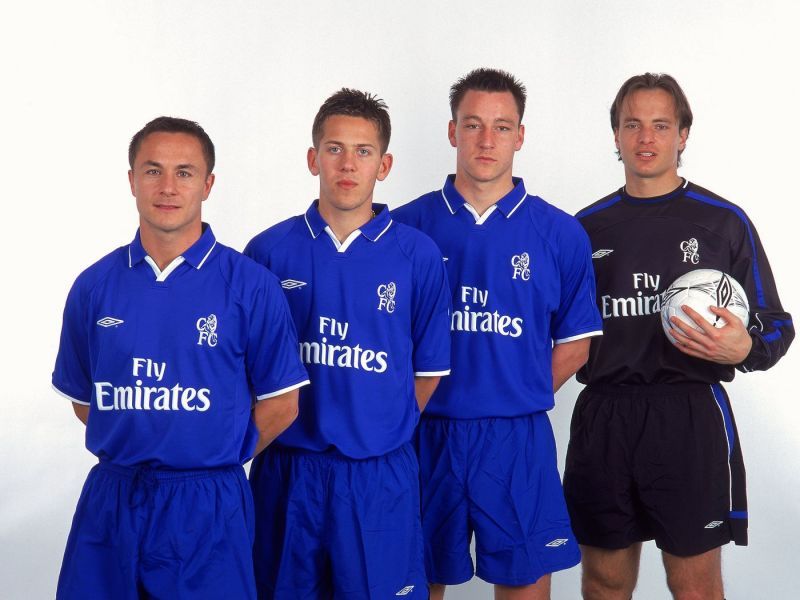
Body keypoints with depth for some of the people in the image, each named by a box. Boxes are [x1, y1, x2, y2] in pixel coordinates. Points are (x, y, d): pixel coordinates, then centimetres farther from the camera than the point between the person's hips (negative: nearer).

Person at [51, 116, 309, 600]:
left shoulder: (251, 286, -6)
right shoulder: (94, 286, 3)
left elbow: (281, 404, -1)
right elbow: (84, 398, 13)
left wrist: (214, 455, 2)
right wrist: (131, 451, 5)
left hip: (207, 507, -2)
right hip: (109, 503, 3)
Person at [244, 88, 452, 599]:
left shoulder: (418, 255, -2)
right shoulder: (270, 250, -1)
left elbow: (429, 368, 5)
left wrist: (385, 429, 4)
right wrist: (272, 431, 4)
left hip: (380, 473, 0)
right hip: (288, 468, 1)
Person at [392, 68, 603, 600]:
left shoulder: (561, 233, 2)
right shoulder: (408, 226, 1)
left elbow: (575, 343, 7)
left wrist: (519, 397, 0)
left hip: (519, 439, 0)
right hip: (427, 435, 0)